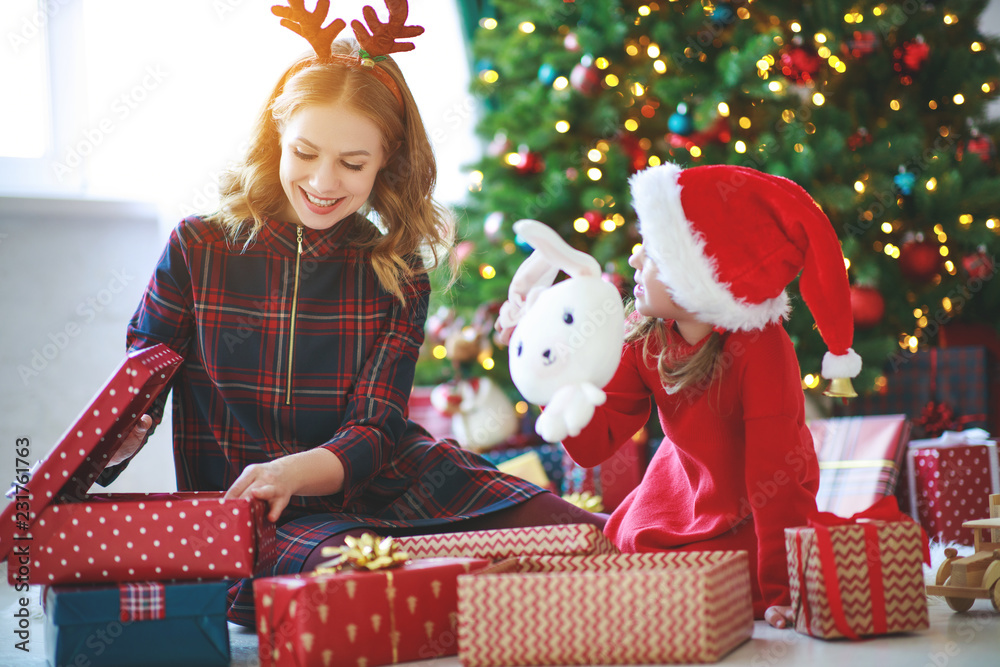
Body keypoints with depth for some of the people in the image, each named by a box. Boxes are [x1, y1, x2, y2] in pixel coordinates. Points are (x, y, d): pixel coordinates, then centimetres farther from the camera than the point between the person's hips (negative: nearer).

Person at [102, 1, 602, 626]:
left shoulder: (396, 274, 4)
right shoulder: (198, 249, 1)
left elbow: (373, 431, -5)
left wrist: (293, 471, -28)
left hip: (380, 488, 2)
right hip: (238, 514, -1)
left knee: (569, 539, -24)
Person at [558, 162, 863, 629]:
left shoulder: (761, 350, -30)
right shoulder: (643, 336, -13)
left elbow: (775, 474, -29)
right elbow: (593, 445, -15)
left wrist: (782, 593, -28)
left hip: (751, 519, -5)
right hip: (677, 509, 5)